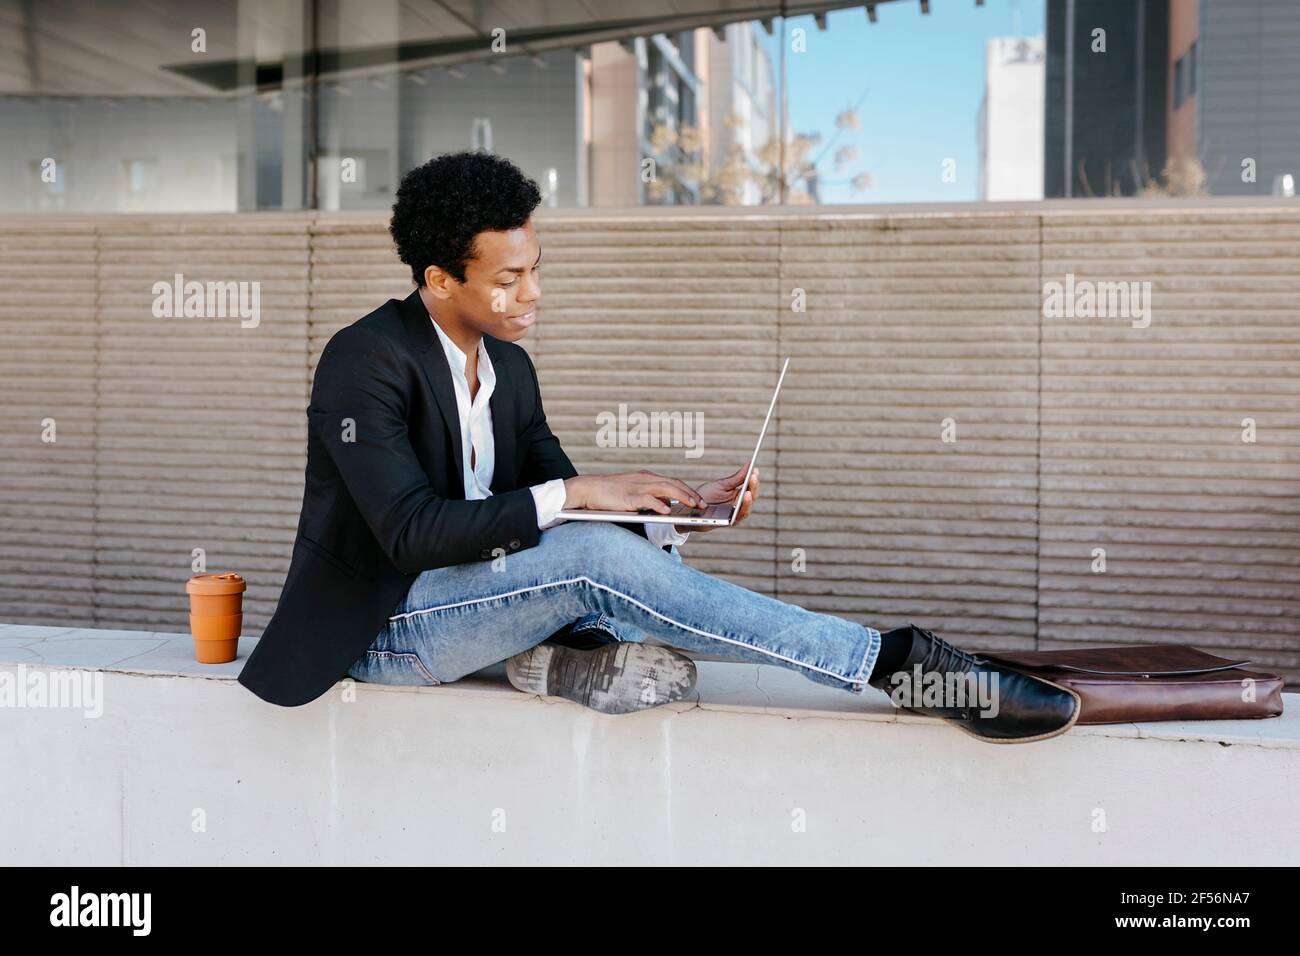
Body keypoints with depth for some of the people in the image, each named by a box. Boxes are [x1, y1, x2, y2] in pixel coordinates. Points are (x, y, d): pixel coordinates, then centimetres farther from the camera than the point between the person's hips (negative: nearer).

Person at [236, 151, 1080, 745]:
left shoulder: (508, 364, 8)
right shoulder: (367, 360, -17)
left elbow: (557, 498, 7)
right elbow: (410, 531, -27)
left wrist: (683, 506, -10)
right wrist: (573, 496, -28)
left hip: (465, 593, 8)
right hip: (382, 626, -8)